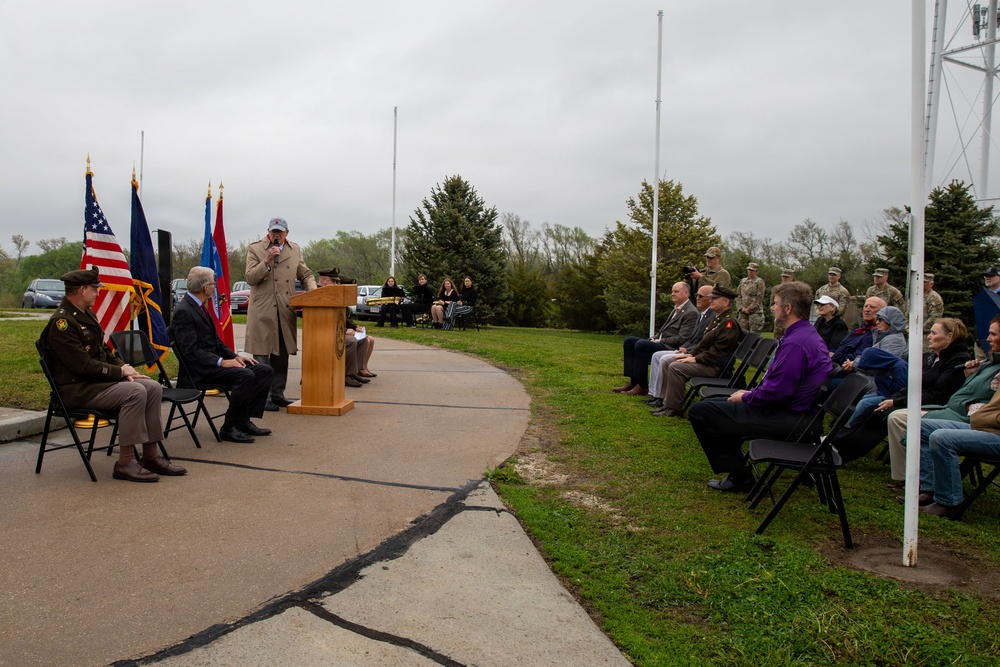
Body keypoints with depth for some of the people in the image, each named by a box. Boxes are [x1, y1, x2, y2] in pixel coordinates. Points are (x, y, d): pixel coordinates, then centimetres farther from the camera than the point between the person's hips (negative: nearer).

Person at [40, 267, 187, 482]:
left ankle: (151, 456, -4)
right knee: (135, 391, -29)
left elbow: (104, 350, 21)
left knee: (153, 387, -6)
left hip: (98, 379, 10)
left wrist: (124, 368, 3)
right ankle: (125, 463, -21)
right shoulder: (61, 322, -17)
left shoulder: (87, 314, 15)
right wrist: (120, 371, -12)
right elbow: (83, 365, -22)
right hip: (77, 389, -10)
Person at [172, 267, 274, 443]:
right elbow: (191, 351, -21)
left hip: (214, 361, 10)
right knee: (246, 375, -31)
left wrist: (234, 356, 5)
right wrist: (221, 362, -26)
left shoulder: (199, 307, 15)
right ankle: (229, 428, -18)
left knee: (265, 371, -3)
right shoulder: (183, 311, -14)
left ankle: (244, 420, 0)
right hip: (200, 369, -10)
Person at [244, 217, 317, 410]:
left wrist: (312, 287, -3)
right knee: (261, 355, -3)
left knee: (282, 355, 10)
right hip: (262, 311, -4)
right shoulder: (255, 249, 0)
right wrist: (267, 260, -20)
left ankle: (277, 394, 20)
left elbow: (305, 274, 18)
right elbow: (250, 278, -8)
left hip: (285, 311, 4)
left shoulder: (295, 250, 12)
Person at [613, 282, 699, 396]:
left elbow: (681, 339, -18)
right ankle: (633, 381, -5)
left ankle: (642, 386, -23)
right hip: (661, 343, 10)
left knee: (641, 344, -30)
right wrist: (654, 339, 4)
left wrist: (659, 341, -14)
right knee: (629, 341, 0)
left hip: (672, 348, -10)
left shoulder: (691, 312, -11)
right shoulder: (676, 309, 20)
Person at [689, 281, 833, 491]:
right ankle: (738, 471, 20)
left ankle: (739, 476, 0)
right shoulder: (808, 334, 11)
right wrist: (751, 393, 11)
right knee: (711, 404, 20)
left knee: (700, 412, -13)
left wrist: (745, 397, -9)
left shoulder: (795, 343, -24)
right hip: (792, 409, 11)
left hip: (785, 418, -11)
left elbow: (776, 391, -26)